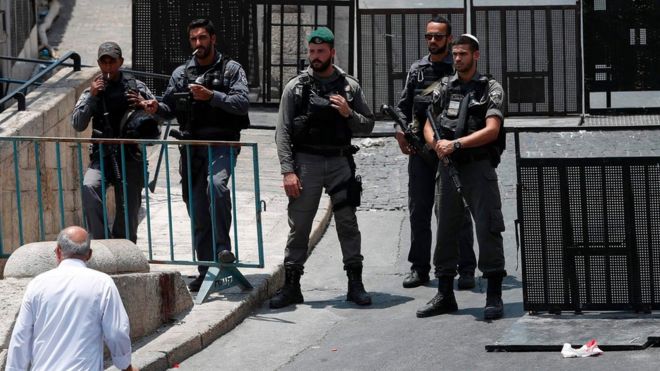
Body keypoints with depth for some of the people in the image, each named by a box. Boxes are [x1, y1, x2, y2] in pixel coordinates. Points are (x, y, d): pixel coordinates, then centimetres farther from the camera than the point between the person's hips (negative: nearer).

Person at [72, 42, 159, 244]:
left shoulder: (136, 86, 9)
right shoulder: (92, 91, 9)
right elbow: (77, 124, 0)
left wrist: (144, 105, -7)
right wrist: (92, 96, -9)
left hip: (130, 155, 0)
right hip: (103, 155, 0)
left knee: (128, 211, -1)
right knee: (89, 187, -30)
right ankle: (102, 240, -23)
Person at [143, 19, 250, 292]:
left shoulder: (231, 69, 4)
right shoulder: (181, 73, 15)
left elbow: (242, 103, -9)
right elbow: (170, 107, 15)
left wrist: (211, 96, -21)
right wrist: (157, 108, -7)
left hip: (222, 143, -4)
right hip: (191, 144, 4)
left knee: (217, 184, -32)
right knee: (197, 207, 5)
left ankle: (223, 246, -23)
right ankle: (206, 270, 12)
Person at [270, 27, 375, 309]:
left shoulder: (350, 86, 7)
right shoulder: (295, 87, 2)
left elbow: (367, 126, 10)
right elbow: (282, 132, -2)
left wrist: (349, 114, -10)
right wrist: (288, 171, -10)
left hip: (340, 162, 1)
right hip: (306, 162, -1)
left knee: (348, 223, 2)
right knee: (299, 225, 1)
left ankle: (355, 284, 9)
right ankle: (291, 286, 7)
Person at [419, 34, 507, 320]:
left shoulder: (490, 89, -1)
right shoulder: (445, 89, 14)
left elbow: (491, 130, -12)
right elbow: (428, 125, 14)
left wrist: (456, 144, -18)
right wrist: (437, 143, -8)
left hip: (479, 167, -5)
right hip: (448, 168, 5)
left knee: (488, 229, -8)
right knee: (445, 229, 8)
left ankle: (494, 296, -4)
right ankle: (445, 295, 16)